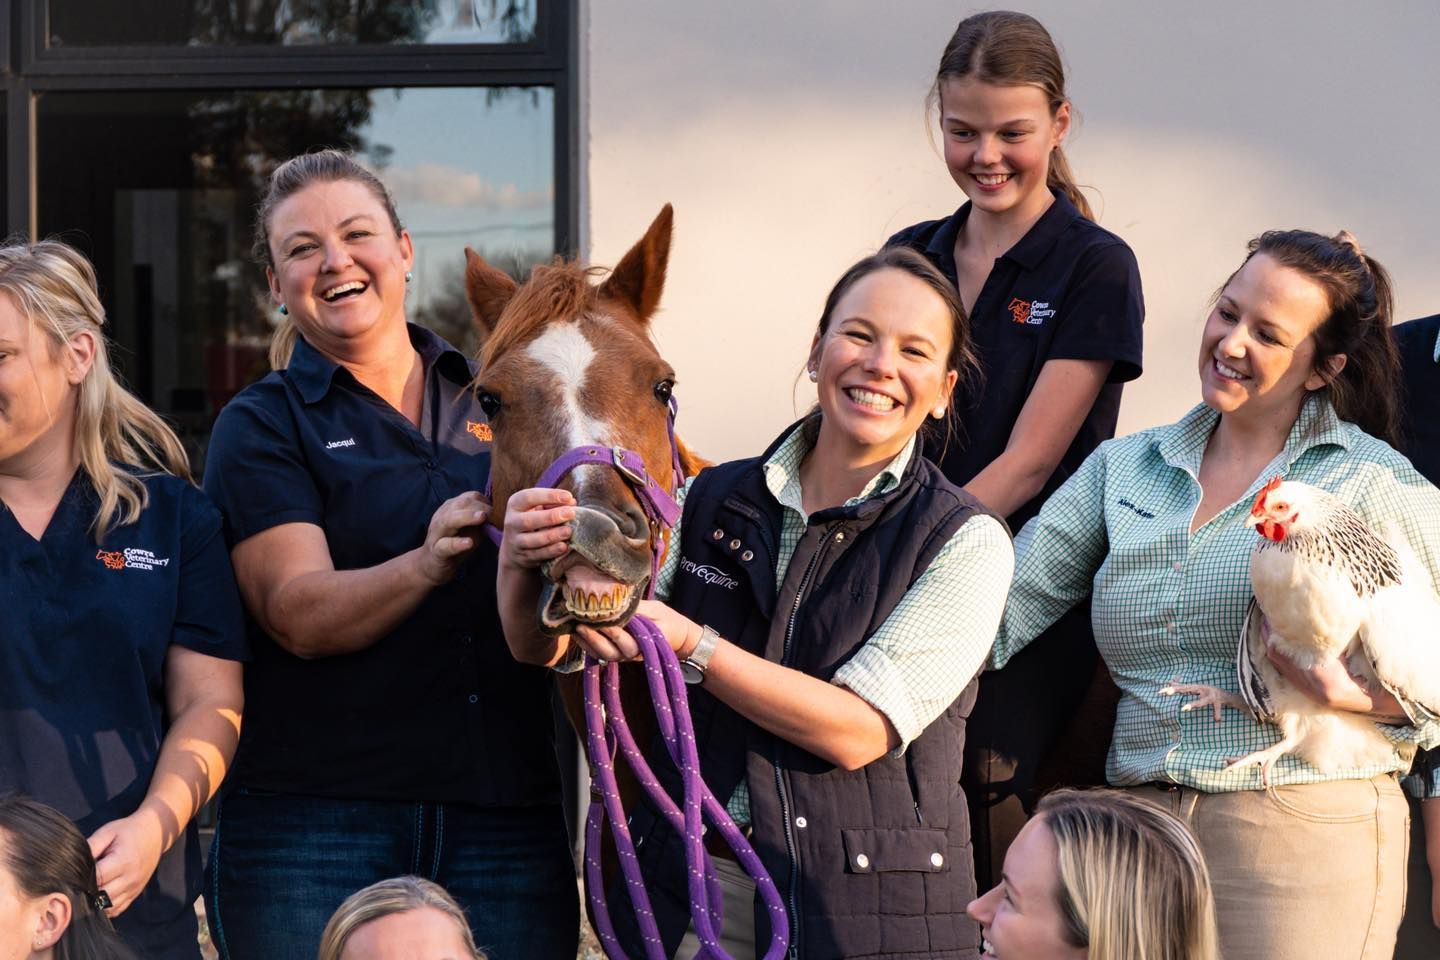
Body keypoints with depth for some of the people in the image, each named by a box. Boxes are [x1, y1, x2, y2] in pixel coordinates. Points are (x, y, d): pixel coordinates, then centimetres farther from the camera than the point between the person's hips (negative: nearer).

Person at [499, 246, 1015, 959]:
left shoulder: (967, 543, -6)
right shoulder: (710, 503, 4)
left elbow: (858, 731, -16)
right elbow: (542, 647, 1)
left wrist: (691, 646, -25)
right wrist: (521, 559, -21)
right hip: (691, 897, 3)